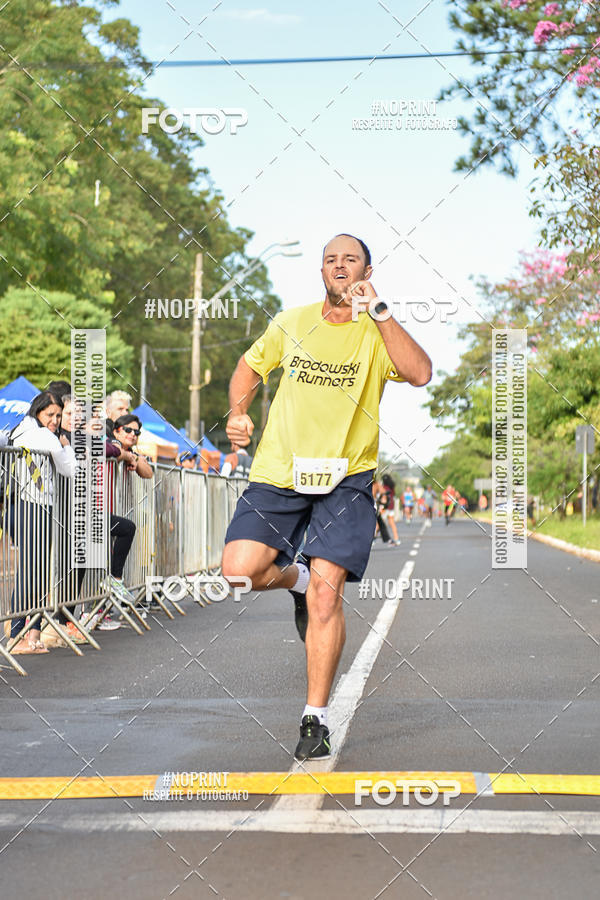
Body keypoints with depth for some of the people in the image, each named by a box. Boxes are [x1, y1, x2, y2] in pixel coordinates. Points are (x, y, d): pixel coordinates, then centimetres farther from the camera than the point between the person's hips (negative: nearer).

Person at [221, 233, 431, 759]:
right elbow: (251, 367, 25)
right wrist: (239, 412, 6)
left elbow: (420, 374, -20)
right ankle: (295, 578, 24)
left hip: (345, 478, -3)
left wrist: (377, 310, -24)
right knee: (239, 570, -13)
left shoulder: (377, 333, -1)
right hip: (278, 473, 3)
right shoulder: (291, 324, 9)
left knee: (327, 591, -13)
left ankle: (316, 719, 0)